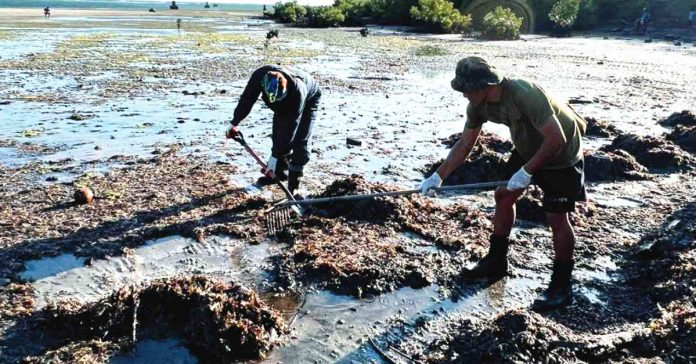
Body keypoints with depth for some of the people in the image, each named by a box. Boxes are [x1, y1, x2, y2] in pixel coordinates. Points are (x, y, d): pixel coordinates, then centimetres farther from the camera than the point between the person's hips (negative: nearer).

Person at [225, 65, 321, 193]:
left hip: (308, 100, -5)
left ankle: (294, 179, -11)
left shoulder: (298, 91, -47)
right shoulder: (259, 76, -35)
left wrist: (275, 156, -40)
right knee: (278, 135, 4)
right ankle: (279, 172, 21)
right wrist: (234, 123, -9)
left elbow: (291, 126, -43)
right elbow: (247, 98, -17)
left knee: (299, 140, -16)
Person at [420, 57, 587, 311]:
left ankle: (561, 287, 7)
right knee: (503, 196, 11)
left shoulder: (524, 94, -37)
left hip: (561, 153, -8)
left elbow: (556, 138, -34)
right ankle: (496, 262, 27)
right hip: (529, 148, 8)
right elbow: (464, 144, -2)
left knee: (556, 217, -8)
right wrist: (439, 176, -6)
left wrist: (527, 171, -32)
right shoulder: (478, 105, -13)